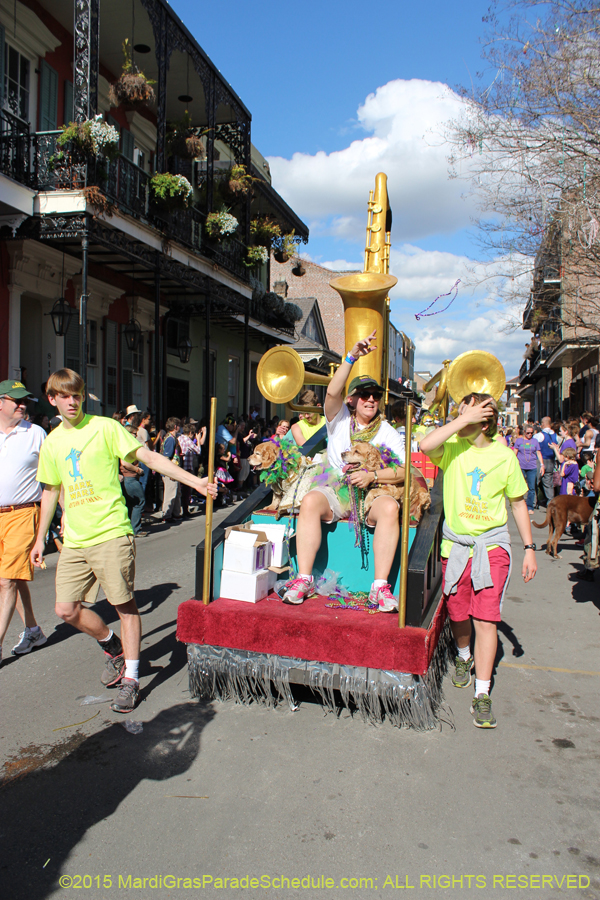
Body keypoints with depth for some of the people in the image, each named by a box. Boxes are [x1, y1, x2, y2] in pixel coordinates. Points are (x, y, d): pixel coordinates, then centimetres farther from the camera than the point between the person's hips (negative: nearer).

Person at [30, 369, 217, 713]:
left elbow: (150, 457, -8)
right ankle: (114, 647, 29)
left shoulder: (105, 427, -4)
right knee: (67, 609, 4)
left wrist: (193, 480, -17)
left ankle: (131, 678, 13)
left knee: (125, 605, -1)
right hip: (74, 539, 6)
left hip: (111, 533, -5)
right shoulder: (52, 442, 12)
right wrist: (40, 538, 23)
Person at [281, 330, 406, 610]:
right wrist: (352, 357, -19)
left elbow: (402, 471, 1)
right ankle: (304, 579, -27)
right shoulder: (340, 419, 10)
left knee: (390, 507, -33)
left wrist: (372, 476, -16)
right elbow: (332, 392, -12)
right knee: (310, 501, -32)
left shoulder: (388, 432, 11)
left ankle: (380, 587, -31)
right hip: (334, 491, 0)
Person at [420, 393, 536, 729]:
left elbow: (518, 502, 8)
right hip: (455, 543, 1)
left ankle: (483, 694, 1)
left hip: (491, 544, -1)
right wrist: (464, 419, -23)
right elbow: (426, 445, -28)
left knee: (486, 617, -8)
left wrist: (530, 548, 7)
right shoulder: (452, 447, -4)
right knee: (458, 613, 14)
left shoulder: (504, 456, -2)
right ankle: (464, 657, 46)